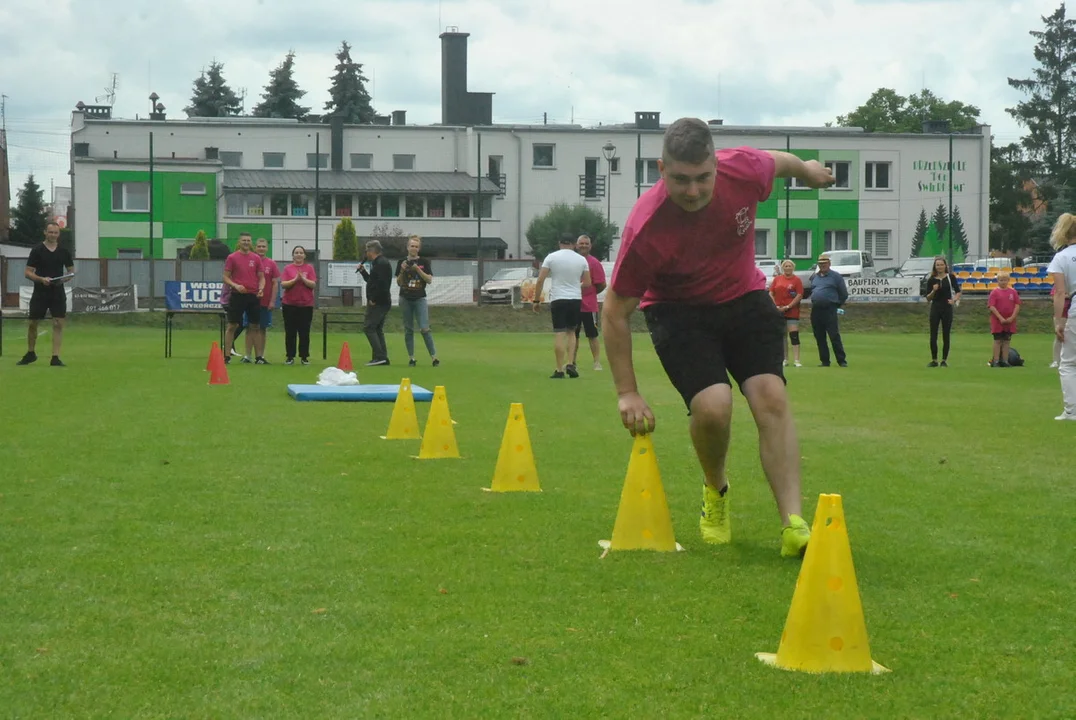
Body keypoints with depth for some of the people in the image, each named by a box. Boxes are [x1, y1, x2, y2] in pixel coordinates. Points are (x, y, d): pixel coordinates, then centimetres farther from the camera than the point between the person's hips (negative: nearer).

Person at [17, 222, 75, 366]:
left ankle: (55, 358, -6)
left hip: (58, 293, 1)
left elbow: (71, 270, 13)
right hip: (40, 293, -1)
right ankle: (31, 353, 26)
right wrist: (41, 279, -22)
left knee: (58, 324, -8)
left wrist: (65, 278, -10)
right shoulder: (37, 250, -3)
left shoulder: (64, 251, 4)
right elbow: (27, 273, -5)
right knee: (33, 323, 6)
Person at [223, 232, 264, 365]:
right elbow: (226, 277, 0)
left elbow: (261, 277, 11)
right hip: (237, 295, -3)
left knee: (253, 326, 4)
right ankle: (227, 355, 3)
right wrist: (235, 285, -17)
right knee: (232, 325, -2)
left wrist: (261, 288, -8)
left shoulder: (256, 258, 9)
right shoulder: (232, 257, 1)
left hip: (254, 296, 3)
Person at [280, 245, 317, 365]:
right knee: (290, 332, 2)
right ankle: (290, 357, 8)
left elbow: (313, 284, -4)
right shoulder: (288, 268, 4)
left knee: (304, 332, 1)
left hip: (306, 304, 0)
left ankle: (304, 357, 7)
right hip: (289, 304, 0)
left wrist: (303, 278, -17)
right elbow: (283, 284, -5)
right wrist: (295, 279, -17)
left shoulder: (309, 268, 4)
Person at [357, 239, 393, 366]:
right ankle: (382, 357, 12)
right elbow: (372, 281, 26)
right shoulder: (379, 262, 19)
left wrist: (374, 299, -20)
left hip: (378, 303, -11)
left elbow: (382, 284, -25)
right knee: (377, 329, 13)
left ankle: (379, 356, -14)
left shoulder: (381, 263, -15)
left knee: (368, 327, -10)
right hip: (381, 302, 11)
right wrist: (362, 271, 16)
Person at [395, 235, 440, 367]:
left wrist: (418, 270, -16)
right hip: (405, 299, 3)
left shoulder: (424, 262, 2)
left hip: (420, 298, -2)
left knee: (424, 328, -12)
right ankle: (411, 358, 9)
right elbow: (399, 283, 7)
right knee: (408, 329, 4)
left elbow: (429, 280, -5)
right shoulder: (402, 262, 7)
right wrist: (402, 271, -10)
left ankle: (434, 356, -8)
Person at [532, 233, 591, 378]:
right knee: (571, 331, 17)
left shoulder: (551, 257, -2)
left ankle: (560, 370, -3)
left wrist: (537, 300, 2)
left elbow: (540, 280, -6)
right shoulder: (581, 259, 4)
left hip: (557, 299, -2)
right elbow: (587, 283, 8)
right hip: (576, 299, 2)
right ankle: (570, 364, 2)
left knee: (559, 334, -2)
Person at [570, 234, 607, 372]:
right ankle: (572, 363, 15)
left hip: (589, 306, -5)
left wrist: (589, 293, 2)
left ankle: (597, 363, 5)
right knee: (573, 335, 9)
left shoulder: (594, 263, -6)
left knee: (592, 336, 1)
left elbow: (602, 285, -6)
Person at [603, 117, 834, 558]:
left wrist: (807, 169, 28)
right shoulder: (646, 227, -31)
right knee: (713, 406, -22)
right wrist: (627, 394, -18)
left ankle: (793, 527, -16)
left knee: (771, 397, -15)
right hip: (678, 310, -3)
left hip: (744, 297, 3)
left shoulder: (745, 170, -24)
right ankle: (716, 494, 11)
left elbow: (780, 161, 5)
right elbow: (615, 310, -19)